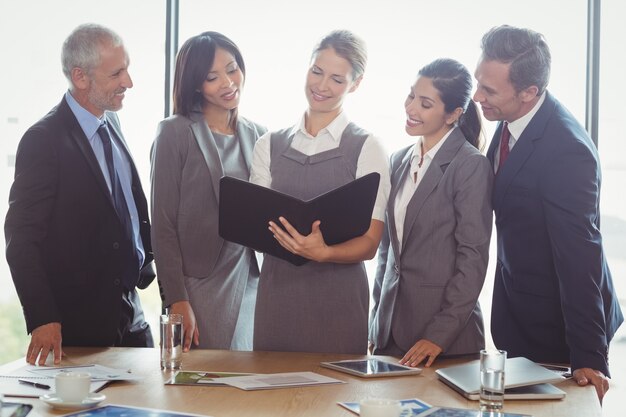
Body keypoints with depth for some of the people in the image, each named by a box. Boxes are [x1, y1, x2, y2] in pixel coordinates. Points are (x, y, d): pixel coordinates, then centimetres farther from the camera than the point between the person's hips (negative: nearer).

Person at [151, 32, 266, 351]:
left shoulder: (258, 137, 11)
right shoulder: (175, 133, -3)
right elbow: (163, 225, -6)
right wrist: (177, 301, -12)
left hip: (251, 288, 4)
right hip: (200, 290, -4)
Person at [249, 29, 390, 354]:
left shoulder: (367, 148, 0)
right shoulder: (269, 146, 10)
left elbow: (369, 242, -5)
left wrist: (323, 253, -24)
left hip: (338, 296, -3)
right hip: (277, 291, 3)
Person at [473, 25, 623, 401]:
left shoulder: (567, 151, -29)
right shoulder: (510, 119, -4)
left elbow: (580, 256, -26)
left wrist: (589, 356, -22)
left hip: (555, 327, -8)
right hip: (517, 315, 8)